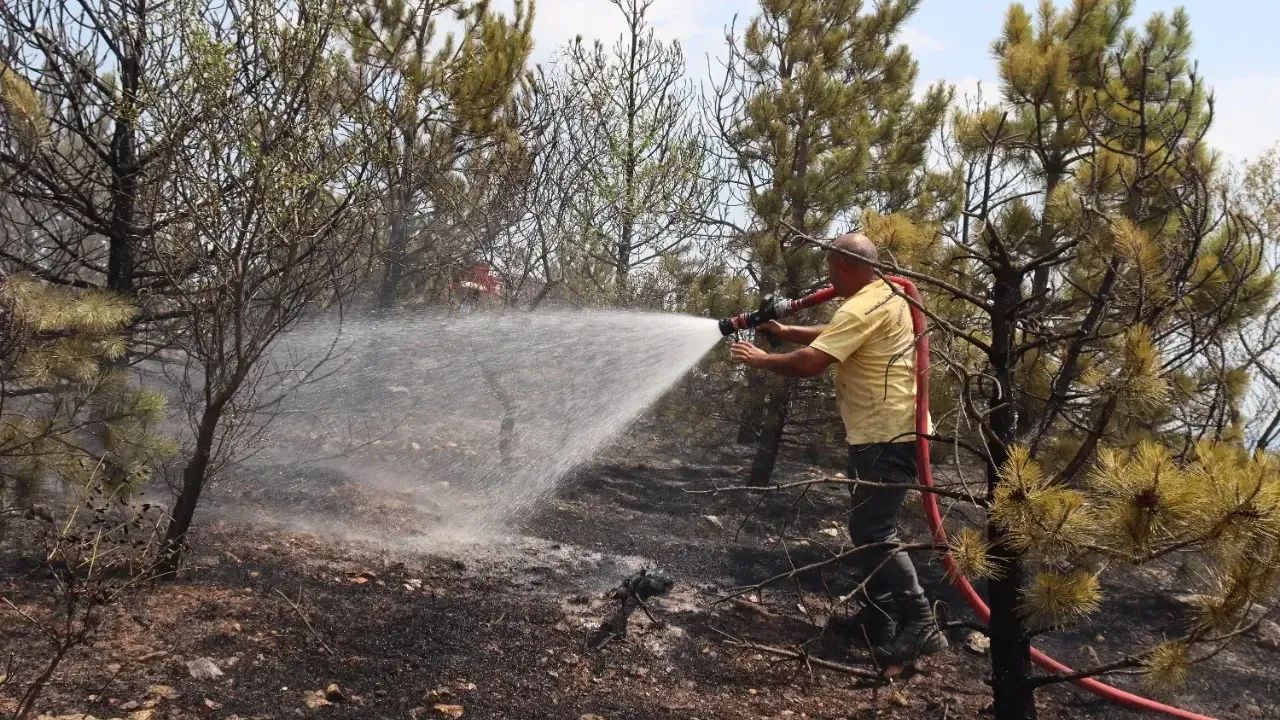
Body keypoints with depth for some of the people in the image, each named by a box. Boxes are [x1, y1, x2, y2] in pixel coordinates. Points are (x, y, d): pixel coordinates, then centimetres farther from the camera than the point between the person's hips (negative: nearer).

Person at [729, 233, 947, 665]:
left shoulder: (863, 309, -19)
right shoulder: (885, 296, 15)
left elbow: (809, 363, -24)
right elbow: (830, 337, 27)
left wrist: (759, 359, -8)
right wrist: (783, 332, 19)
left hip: (885, 438, -11)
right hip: (883, 433, 11)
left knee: (873, 533, -9)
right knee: (869, 529, 16)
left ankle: (920, 625, -6)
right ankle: (878, 617, 24)